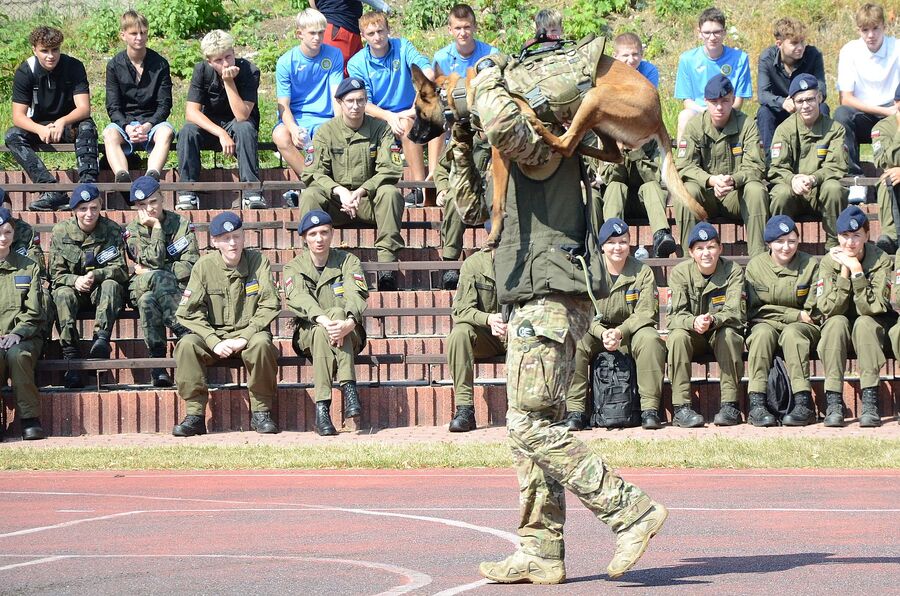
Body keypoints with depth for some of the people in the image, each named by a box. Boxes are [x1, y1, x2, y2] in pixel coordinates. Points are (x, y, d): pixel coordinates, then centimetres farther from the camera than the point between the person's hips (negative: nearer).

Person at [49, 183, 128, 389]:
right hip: (73, 288, 0)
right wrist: (75, 280, -26)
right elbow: (56, 274, -4)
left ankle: (101, 338, -47)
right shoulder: (60, 232, -2)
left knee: (111, 285, -34)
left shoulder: (112, 230, -4)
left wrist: (96, 275, -29)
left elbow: (120, 269, -10)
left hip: (101, 290, 0)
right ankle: (70, 355, -40)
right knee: (62, 294, -33)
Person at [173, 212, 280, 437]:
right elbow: (188, 312, -5)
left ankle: (261, 412, -19)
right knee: (186, 345, -29)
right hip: (213, 334, 1)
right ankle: (195, 415, -24)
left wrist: (245, 338, -19)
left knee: (261, 343, -35)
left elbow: (269, 306, -7)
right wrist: (214, 342, -18)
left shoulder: (258, 261, -2)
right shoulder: (204, 266, -1)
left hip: (249, 334, -1)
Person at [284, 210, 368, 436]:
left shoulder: (347, 261, 8)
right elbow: (300, 299, -14)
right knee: (322, 332, -35)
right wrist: (326, 322, -35)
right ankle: (348, 389, -45)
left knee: (337, 312, -34)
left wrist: (349, 323, -35)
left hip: (351, 335, 0)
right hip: (308, 333, 0)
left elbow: (357, 296, -11)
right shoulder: (294, 268, 8)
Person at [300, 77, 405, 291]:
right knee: (309, 196, -29)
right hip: (335, 200, 0)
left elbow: (390, 170, -8)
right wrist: (340, 191, -23)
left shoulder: (380, 128, 0)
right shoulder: (327, 131, 1)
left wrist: (361, 191, -22)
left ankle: (387, 263, -36)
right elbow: (313, 173, -6)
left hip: (369, 198, 0)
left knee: (390, 192, -32)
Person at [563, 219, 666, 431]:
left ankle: (650, 409, -30)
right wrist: (603, 333, -28)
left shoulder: (642, 272, -1)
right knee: (575, 344, -31)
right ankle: (575, 411, -29)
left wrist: (620, 332, -27)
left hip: (631, 330, 0)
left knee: (650, 339, -34)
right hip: (597, 331, 0)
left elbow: (645, 313, -10)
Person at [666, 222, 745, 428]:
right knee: (678, 336, -32)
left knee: (728, 334, -34)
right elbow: (675, 315, -15)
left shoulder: (732, 271, -8)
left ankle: (729, 405, -32)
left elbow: (735, 313, -19)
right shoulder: (680, 272, -7)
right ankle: (681, 407, -33)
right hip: (691, 335, 1)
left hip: (721, 332, -1)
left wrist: (712, 321, -41)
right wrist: (694, 322, -39)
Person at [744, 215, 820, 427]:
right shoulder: (755, 266, 2)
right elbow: (754, 310, -1)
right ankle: (756, 404, -41)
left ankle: (802, 401, -42)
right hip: (766, 324, 1)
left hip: (802, 328, -1)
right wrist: (797, 315, -5)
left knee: (791, 332, -35)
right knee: (763, 332, -34)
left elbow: (813, 312, 0)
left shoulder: (810, 265, 1)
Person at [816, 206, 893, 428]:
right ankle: (834, 402, -38)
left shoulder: (881, 261, -14)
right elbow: (829, 309, -21)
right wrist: (845, 271, -27)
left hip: (872, 329, -1)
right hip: (838, 330, 1)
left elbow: (873, 309, -26)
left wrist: (856, 270, -32)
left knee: (864, 322, -34)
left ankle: (870, 401, -40)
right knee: (837, 322, -32)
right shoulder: (829, 262, -10)